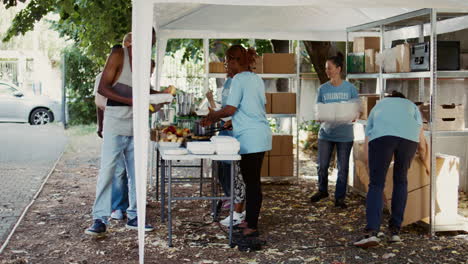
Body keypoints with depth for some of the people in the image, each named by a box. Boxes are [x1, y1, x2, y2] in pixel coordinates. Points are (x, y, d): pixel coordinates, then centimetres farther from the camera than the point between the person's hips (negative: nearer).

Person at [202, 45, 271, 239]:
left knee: (252, 181, -5)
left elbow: (230, 109, -15)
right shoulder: (257, 79, 16)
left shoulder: (239, 79, -10)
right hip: (261, 135, 9)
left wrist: (212, 116, 3)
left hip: (250, 138, -9)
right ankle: (249, 220, 22)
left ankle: (252, 227, 0)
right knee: (252, 180, 14)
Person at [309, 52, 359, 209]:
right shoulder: (323, 89, 2)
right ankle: (322, 190, 29)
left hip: (344, 134, -2)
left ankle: (340, 197, 15)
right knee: (321, 165, 5)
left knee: (343, 168, 3)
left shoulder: (350, 88, -4)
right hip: (326, 132, 2)